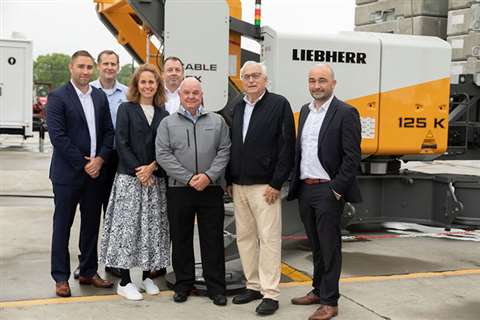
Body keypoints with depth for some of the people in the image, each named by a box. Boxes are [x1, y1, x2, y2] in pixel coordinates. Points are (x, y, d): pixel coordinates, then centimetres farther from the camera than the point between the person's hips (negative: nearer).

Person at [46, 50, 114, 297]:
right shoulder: (58, 97, -6)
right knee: (62, 225, 4)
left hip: (96, 172, 5)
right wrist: (83, 164, -15)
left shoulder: (100, 97, 10)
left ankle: (88, 272, 24)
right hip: (67, 173, -5)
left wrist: (100, 159, -7)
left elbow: (109, 131, 9)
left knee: (92, 225, 12)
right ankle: (61, 277, 13)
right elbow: (58, 136, -14)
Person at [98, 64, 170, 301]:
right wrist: (138, 171, -13)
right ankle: (124, 282, 3)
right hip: (129, 177, -3)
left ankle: (147, 276, 18)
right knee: (128, 226, -4)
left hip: (156, 179, 4)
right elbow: (122, 144, -6)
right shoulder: (126, 109, 2)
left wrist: (152, 168, -10)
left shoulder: (163, 114, 10)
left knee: (153, 226, 6)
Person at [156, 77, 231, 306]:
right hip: (179, 189, 0)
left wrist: (209, 176, -12)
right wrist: (189, 178, -12)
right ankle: (183, 284, 21)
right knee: (181, 239, 8)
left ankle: (216, 287, 12)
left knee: (213, 239, 3)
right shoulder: (167, 123, 5)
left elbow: (224, 151, 2)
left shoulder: (217, 121, 8)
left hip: (211, 189, 0)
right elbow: (163, 156, -3)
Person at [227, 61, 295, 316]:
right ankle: (253, 286, 22)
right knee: (244, 237, 10)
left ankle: (270, 294, 3)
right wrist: (230, 181, 10)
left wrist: (276, 184, -13)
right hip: (238, 186, 6)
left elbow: (286, 146, -9)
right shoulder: (237, 108, 13)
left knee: (268, 239, -3)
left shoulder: (279, 104, -5)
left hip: (265, 187, -6)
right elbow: (232, 146, 16)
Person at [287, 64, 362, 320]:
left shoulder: (345, 113, -9)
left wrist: (336, 190, -15)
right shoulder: (305, 111, 14)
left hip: (328, 191, -7)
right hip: (304, 189, 7)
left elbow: (352, 156, -13)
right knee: (316, 246, 18)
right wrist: (295, 183, 11)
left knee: (329, 246, 1)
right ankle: (318, 290, 31)